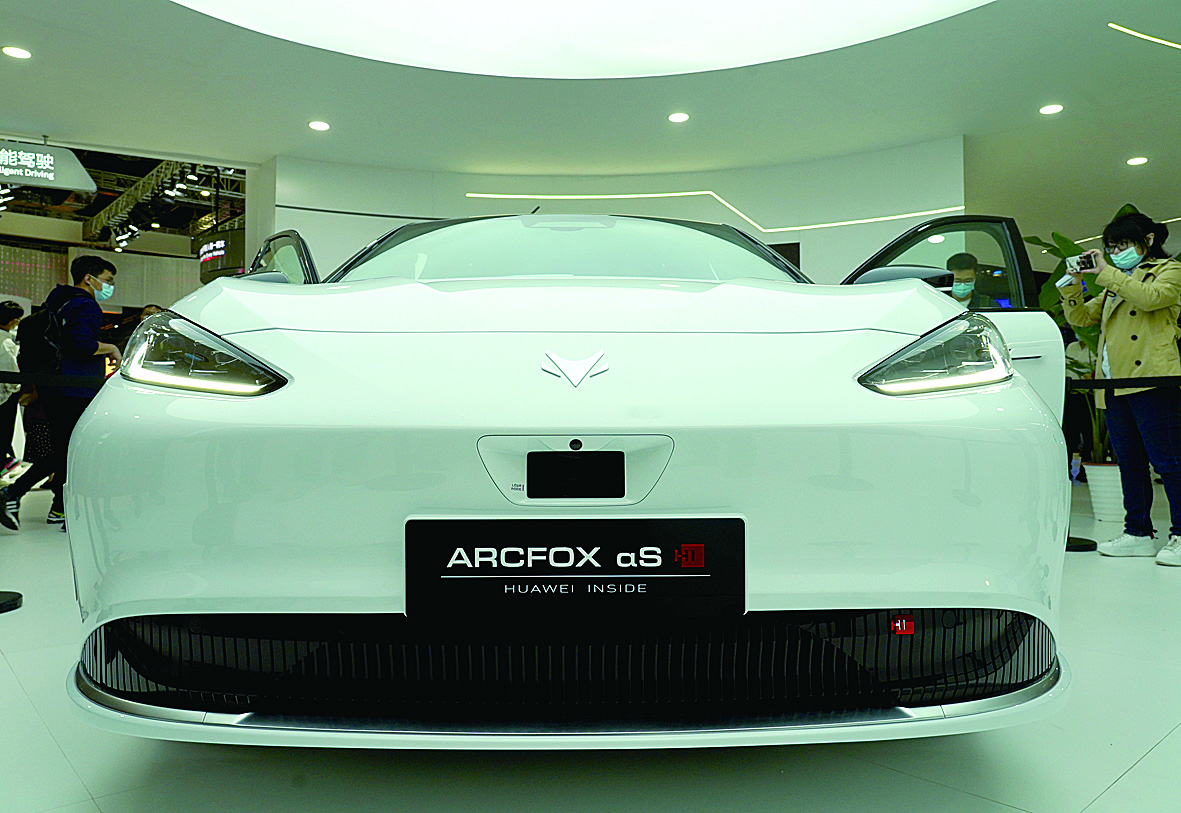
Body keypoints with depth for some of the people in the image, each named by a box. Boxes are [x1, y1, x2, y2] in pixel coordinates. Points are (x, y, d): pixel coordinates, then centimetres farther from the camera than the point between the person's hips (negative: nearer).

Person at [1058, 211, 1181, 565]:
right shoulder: (1115, 284, 25)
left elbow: (1150, 297, -16)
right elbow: (1080, 317, 20)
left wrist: (1106, 272, -12)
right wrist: (1073, 283, 6)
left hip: (1151, 379, -7)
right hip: (1114, 384, 7)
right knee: (1129, 462, 9)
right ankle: (1138, 533, 15)